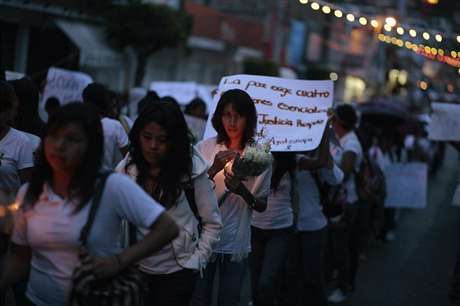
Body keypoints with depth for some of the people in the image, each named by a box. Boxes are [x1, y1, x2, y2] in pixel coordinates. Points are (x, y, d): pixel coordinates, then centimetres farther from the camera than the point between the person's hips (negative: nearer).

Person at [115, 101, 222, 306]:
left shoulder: (192, 171, -11)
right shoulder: (126, 169, -4)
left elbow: (213, 224, -3)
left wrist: (196, 262, -6)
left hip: (177, 273, -3)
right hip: (136, 269, 3)